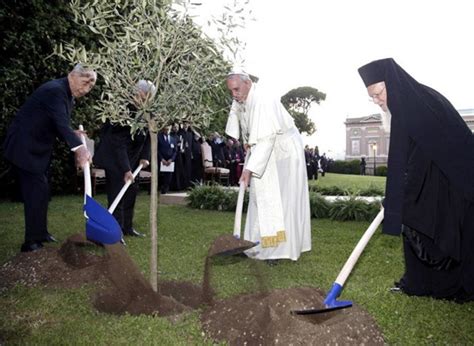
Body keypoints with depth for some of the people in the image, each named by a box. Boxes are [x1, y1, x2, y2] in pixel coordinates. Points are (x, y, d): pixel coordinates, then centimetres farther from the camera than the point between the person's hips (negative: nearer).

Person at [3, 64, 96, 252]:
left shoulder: (67, 93, 8)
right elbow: (61, 122, -38)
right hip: (24, 147, -10)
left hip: (37, 147, 10)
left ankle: (40, 233, 30)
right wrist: (79, 148, -51)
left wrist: (72, 134, -6)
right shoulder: (55, 90, -23)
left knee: (41, 191, 17)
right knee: (37, 190, -10)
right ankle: (31, 241, -1)